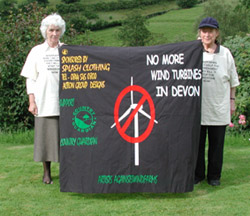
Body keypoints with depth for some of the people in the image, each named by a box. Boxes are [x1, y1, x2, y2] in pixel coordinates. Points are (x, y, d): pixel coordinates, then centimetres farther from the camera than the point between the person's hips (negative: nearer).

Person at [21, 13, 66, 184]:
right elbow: (31, 79, 6)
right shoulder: (37, 51, 7)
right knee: (46, 135, 3)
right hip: (45, 102, 0)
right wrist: (32, 101, -3)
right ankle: (47, 173, 14)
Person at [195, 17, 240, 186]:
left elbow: (233, 80, 9)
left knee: (217, 143, 8)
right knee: (197, 142, 8)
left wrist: (232, 100, 9)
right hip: (197, 107, 0)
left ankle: (214, 176, 22)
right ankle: (197, 174, 23)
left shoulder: (225, 53, 2)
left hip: (219, 108, 0)